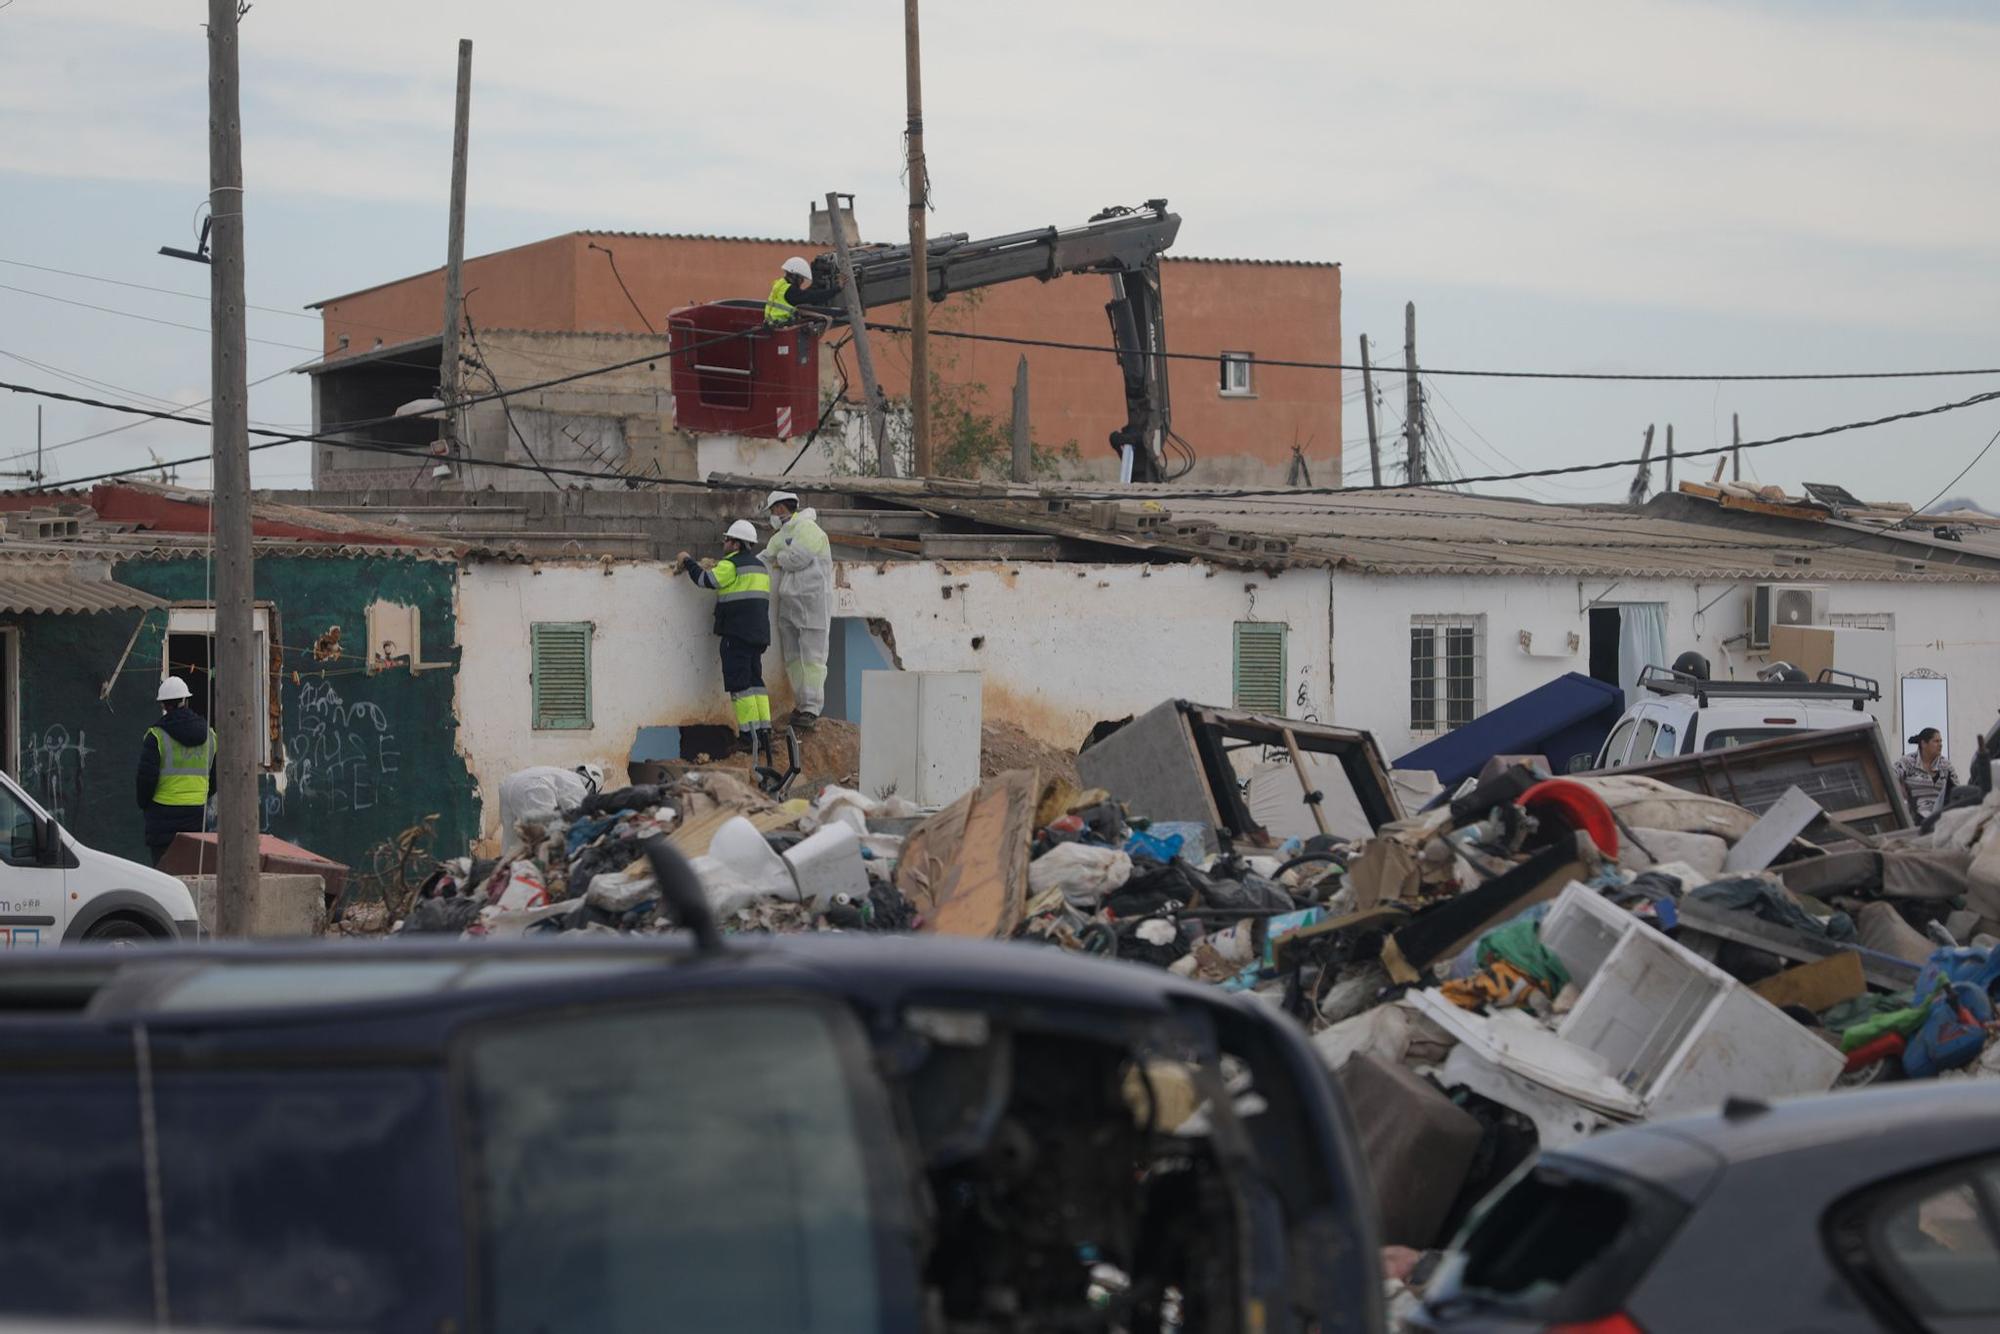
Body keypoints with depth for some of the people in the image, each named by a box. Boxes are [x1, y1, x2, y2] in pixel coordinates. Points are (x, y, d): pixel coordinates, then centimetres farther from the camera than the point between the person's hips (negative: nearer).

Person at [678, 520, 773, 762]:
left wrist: (688, 561, -1)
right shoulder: (759, 566, 18)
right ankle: (764, 731, 7)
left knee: (739, 683, -7)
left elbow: (707, 580, -17)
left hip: (737, 633, -8)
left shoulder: (731, 565, -10)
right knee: (755, 681, 12)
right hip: (758, 633, 8)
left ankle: (750, 735, -11)